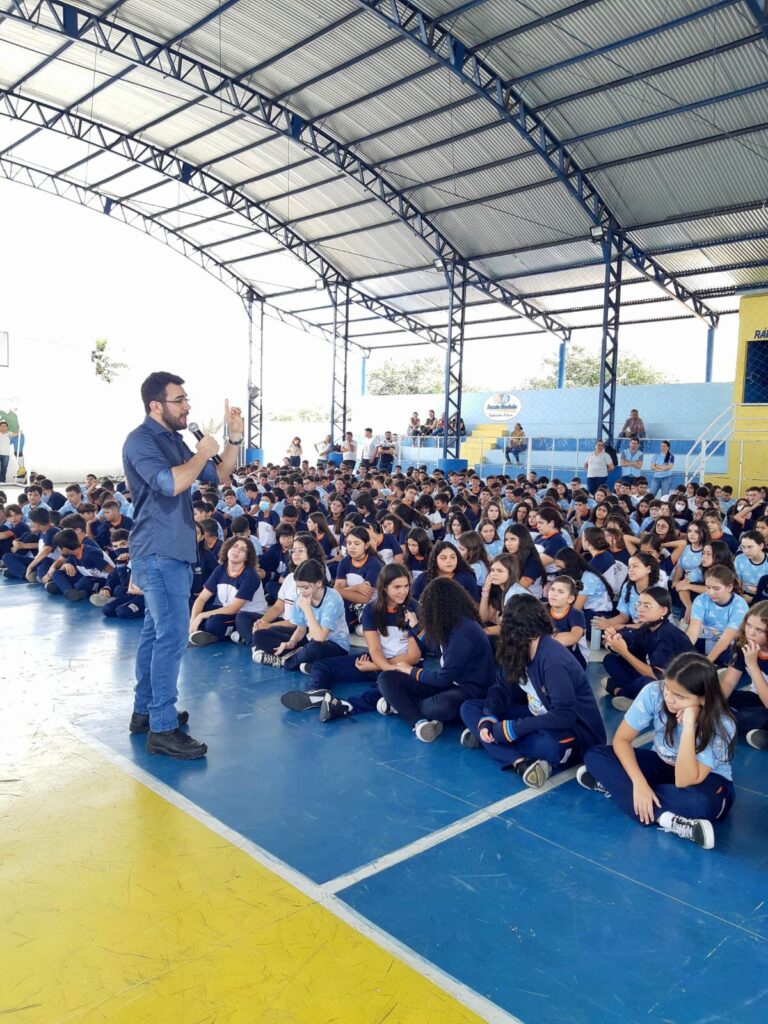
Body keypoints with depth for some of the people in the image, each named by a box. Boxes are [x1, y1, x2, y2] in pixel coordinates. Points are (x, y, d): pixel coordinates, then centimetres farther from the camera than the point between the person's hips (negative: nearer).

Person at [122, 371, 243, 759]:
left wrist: (234, 437, 4)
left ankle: (145, 711, 26)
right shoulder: (141, 440, -13)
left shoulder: (173, 440, 14)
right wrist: (202, 453, -14)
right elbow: (170, 483, -29)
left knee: (155, 632, 15)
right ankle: (162, 729, -6)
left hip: (172, 553, 10)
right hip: (159, 554, -10)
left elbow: (219, 476, 16)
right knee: (172, 637, -11)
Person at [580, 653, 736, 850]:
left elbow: (683, 782, -37)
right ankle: (668, 820, -28)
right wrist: (639, 783, -31)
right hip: (663, 765, 4)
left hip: (707, 779, -4)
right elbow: (621, 739, -17)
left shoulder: (721, 725, -30)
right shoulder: (653, 693, -24)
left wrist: (688, 726, -43)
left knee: (699, 802, -41)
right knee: (594, 756, -20)